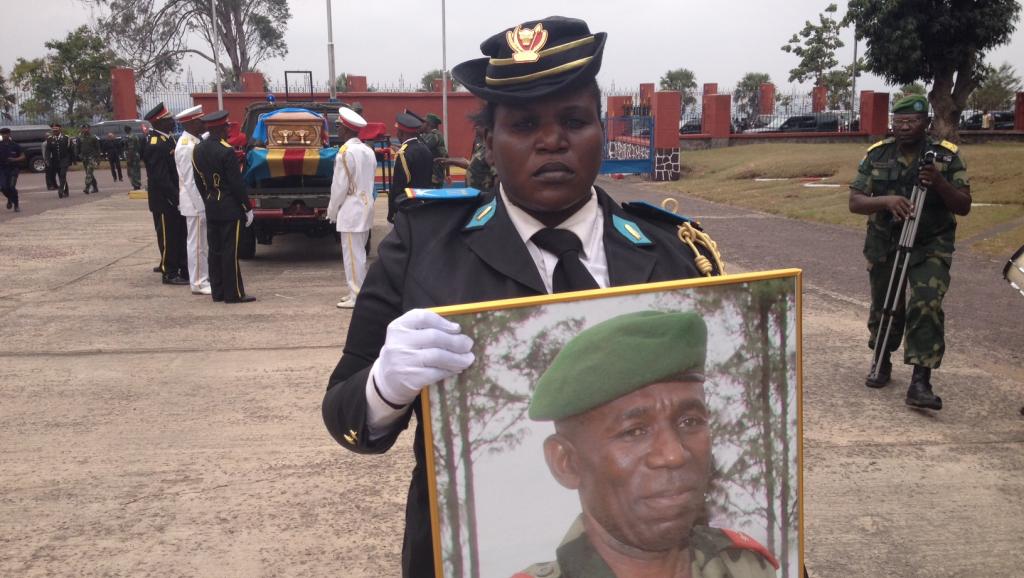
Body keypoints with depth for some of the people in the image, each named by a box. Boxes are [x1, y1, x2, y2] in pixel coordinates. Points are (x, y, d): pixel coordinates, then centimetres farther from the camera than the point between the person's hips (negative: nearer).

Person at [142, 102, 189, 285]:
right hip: (164, 201, -9)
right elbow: (160, 178, -23)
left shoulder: (167, 140, 10)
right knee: (168, 237, 1)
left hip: (174, 199, 9)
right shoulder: (156, 145, -19)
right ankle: (169, 274, 10)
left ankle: (184, 270, 24)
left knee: (180, 236, 15)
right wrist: (176, 197, -21)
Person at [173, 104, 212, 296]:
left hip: (203, 201, 9)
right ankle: (198, 283, 6)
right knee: (197, 244, -1)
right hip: (196, 203, -9)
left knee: (203, 243, 15)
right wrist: (201, 207, -20)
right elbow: (190, 181, -20)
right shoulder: (186, 146, -18)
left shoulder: (196, 141, 10)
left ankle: (203, 278, 24)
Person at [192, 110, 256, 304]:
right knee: (230, 251, -3)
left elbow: (198, 182, 13)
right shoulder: (226, 151, -16)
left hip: (211, 208, 8)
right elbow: (237, 183, -16)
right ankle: (233, 293, 1)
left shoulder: (197, 150, 7)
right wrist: (248, 208, -9)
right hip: (230, 209, -7)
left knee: (215, 251, 12)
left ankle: (218, 291, 18)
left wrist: (208, 201, 20)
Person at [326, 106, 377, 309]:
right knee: (359, 253, 15)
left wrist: (332, 211, -2)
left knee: (352, 255, -4)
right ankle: (358, 292, 21)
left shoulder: (346, 152, -14)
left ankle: (356, 297, -2)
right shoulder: (368, 151, 10)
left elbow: (340, 185, -14)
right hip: (366, 207, 9)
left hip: (351, 211, -9)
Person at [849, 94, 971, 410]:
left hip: (930, 247, -2)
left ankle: (920, 383, -16)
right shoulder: (876, 155, -2)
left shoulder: (946, 155, -6)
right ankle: (882, 364, 37)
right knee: (884, 308, 13)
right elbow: (855, 202, -6)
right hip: (884, 245, 2)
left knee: (927, 307, -18)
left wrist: (940, 184, -26)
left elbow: (964, 206, -6)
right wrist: (885, 200, -26)